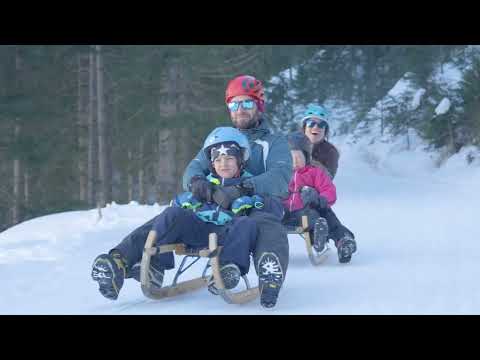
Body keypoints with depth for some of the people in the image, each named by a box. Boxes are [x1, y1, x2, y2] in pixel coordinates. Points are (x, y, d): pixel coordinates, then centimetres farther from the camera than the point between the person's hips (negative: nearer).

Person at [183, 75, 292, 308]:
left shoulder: (275, 143, 14)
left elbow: (280, 177, -6)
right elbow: (194, 168, 13)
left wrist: (240, 190, -25)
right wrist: (196, 181, -16)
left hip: (259, 208, -7)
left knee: (270, 228, -39)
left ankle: (270, 280, -61)